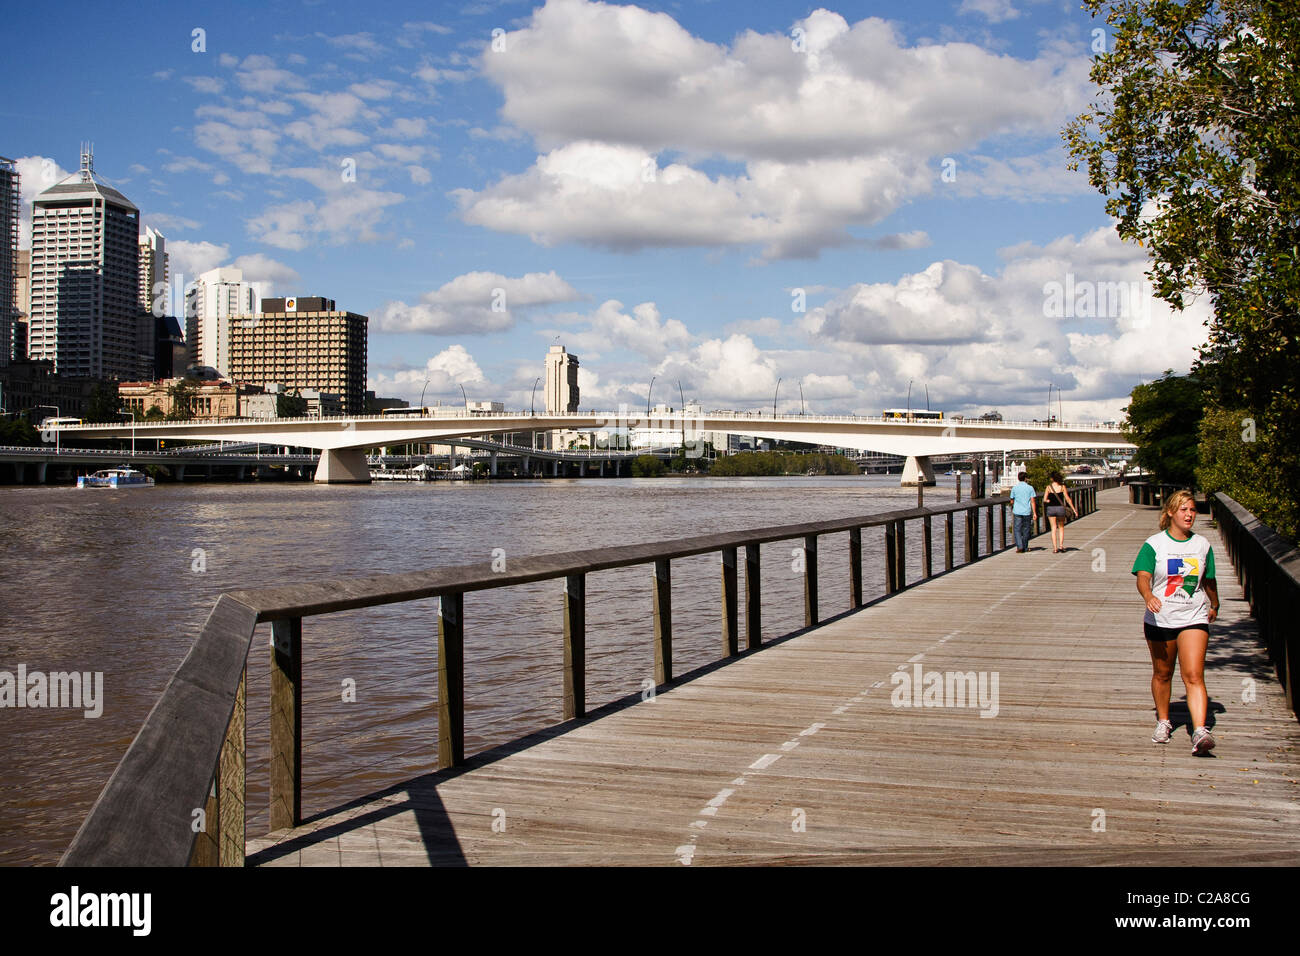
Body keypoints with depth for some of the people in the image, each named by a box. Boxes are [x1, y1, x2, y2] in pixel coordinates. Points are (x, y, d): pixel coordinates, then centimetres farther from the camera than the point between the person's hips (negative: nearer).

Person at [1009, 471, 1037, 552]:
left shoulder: (1014, 488, 1)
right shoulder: (1030, 488, -1)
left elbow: (1012, 501, 8)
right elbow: (1033, 501, -4)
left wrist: (1013, 508, 28)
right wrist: (1035, 513, -3)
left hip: (1017, 512, -1)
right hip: (1027, 512, 1)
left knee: (1017, 530, 0)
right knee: (1026, 530, 12)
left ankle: (1019, 547, -15)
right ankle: (1025, 547, 19)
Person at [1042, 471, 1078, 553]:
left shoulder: (1049, 487, -4)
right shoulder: (1062, 486, -3)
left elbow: (1044, 500, -5)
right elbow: (1067, 499, -5)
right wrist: (1074, 509, -1)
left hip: (1051, 508, 0)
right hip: (1060, 508, 0)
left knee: (1053, 529, 5)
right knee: (1061, 527, 18)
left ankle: (1055, 548, 0)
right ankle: (1061, 545, 5)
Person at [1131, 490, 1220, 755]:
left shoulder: (1202, 545, 5)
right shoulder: (1154, 544, -3)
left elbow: (1209, 581, 20)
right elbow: (1143, 577, -15)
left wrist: (1214, 606, 31)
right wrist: (1148, 596, -34)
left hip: (1194, 619, 0)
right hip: (1159, 620, 0)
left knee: (1194, 676, -12)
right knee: (1162, 674, 14)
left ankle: (1199, 732, -20)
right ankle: (1163, 721, 34)